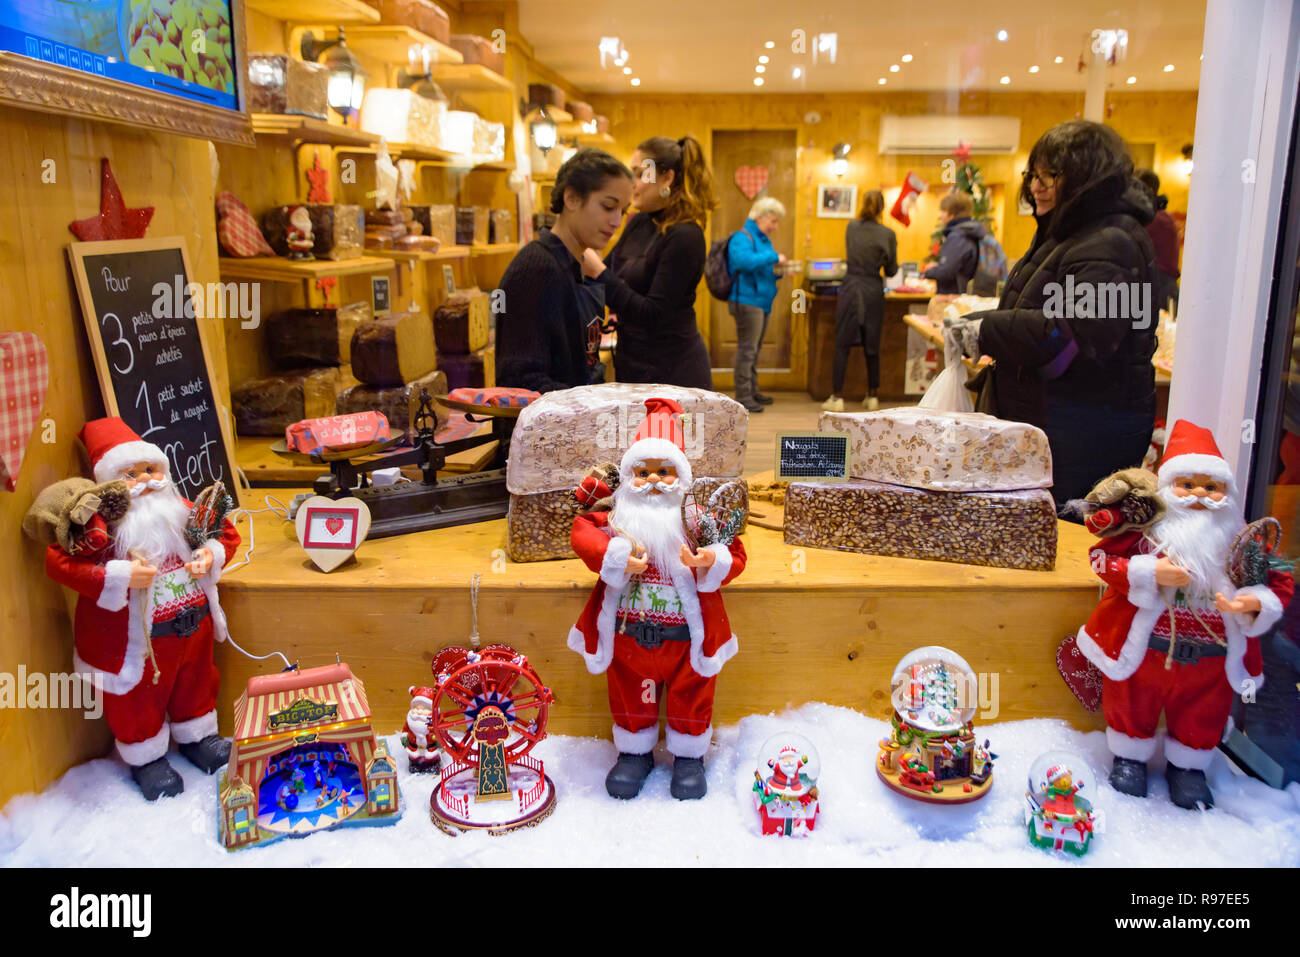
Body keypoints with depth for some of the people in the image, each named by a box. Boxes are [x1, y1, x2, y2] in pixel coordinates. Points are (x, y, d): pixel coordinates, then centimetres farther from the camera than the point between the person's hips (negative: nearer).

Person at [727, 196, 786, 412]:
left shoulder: (764, 239, 20)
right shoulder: (742, 238, -10)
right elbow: (743, 260, -29)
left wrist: (777, 271, 6)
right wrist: (774, 258, -23)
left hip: (763, 302, 10)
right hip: (747, 302, -10)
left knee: (754, 350, 15)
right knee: (747, 350, -8)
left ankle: (752, 391, 23)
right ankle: (743, 396, -5)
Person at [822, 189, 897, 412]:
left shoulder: (851, 227, 2)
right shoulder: (887, 234, -4)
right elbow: (891, 270, 4)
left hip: (850, 287, 0)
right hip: (873, 291, 0)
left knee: (842, 345, 2)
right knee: (872, 346, 10)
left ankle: (837, 397, 0)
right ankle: (872, 396, 17)